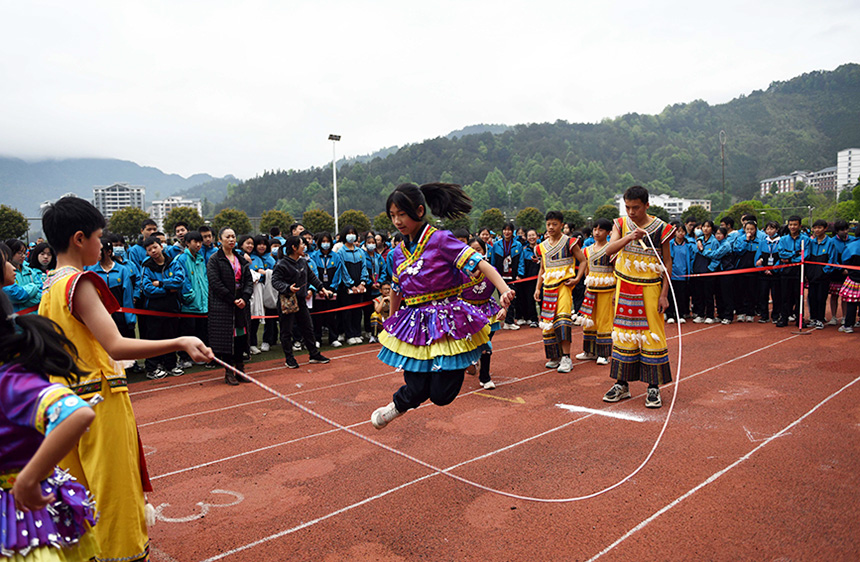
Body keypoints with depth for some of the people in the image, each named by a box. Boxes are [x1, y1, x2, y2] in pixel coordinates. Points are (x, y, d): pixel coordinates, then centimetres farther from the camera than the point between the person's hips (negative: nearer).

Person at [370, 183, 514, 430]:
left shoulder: (440, 240, -12)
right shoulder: (398, 252, 7)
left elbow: (478, 262, -20)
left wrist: (504, 289, -34)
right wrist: (391, 320, 33)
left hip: (447, 322, -4)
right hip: (414, 324, 4)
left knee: (441, 395, -3)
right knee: (417, 391, 1)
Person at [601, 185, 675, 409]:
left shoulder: (661, 229, -5)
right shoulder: (621, 224, 2)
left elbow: (667, 262, -3)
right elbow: (609, 250, -14)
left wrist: (664, 294, -8)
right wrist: (629, 237, -31)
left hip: (650, 288, -2)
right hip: (625, 288, 3)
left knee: (651, 333, 0)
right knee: (624, 333, 7)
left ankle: (654, 386, 9)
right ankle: (622, 384, 17)